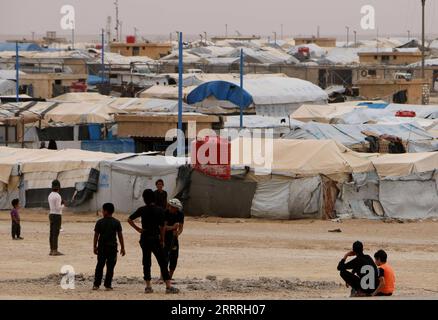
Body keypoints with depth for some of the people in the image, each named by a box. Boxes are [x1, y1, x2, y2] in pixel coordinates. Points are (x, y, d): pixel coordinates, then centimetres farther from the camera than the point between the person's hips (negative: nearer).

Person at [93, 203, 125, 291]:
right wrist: (122, 248, 5)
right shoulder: (116, 223, -2)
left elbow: (96, 236, -1)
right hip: (113, 246, 0)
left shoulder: (99, 222, -3)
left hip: (102, 247, 0)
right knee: (110, 267, 4)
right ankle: (107, 285, 2)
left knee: (99, 266, 8)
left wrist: (95, 247, 7)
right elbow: (120, 236, -1)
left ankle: (96, 284, 6)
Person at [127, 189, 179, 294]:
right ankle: (168, 286, -5)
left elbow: (129, 220, -3)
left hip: (144, 238, 2)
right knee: (162, 262, 0)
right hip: (155, 238, -2)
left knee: (146, 262, 8)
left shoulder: (142, 210, -1)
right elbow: (162, 227, -5)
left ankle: (148, 286, 5)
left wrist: (138, 229, 4)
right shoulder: (160, 210, -4)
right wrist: (162, 240, 4)